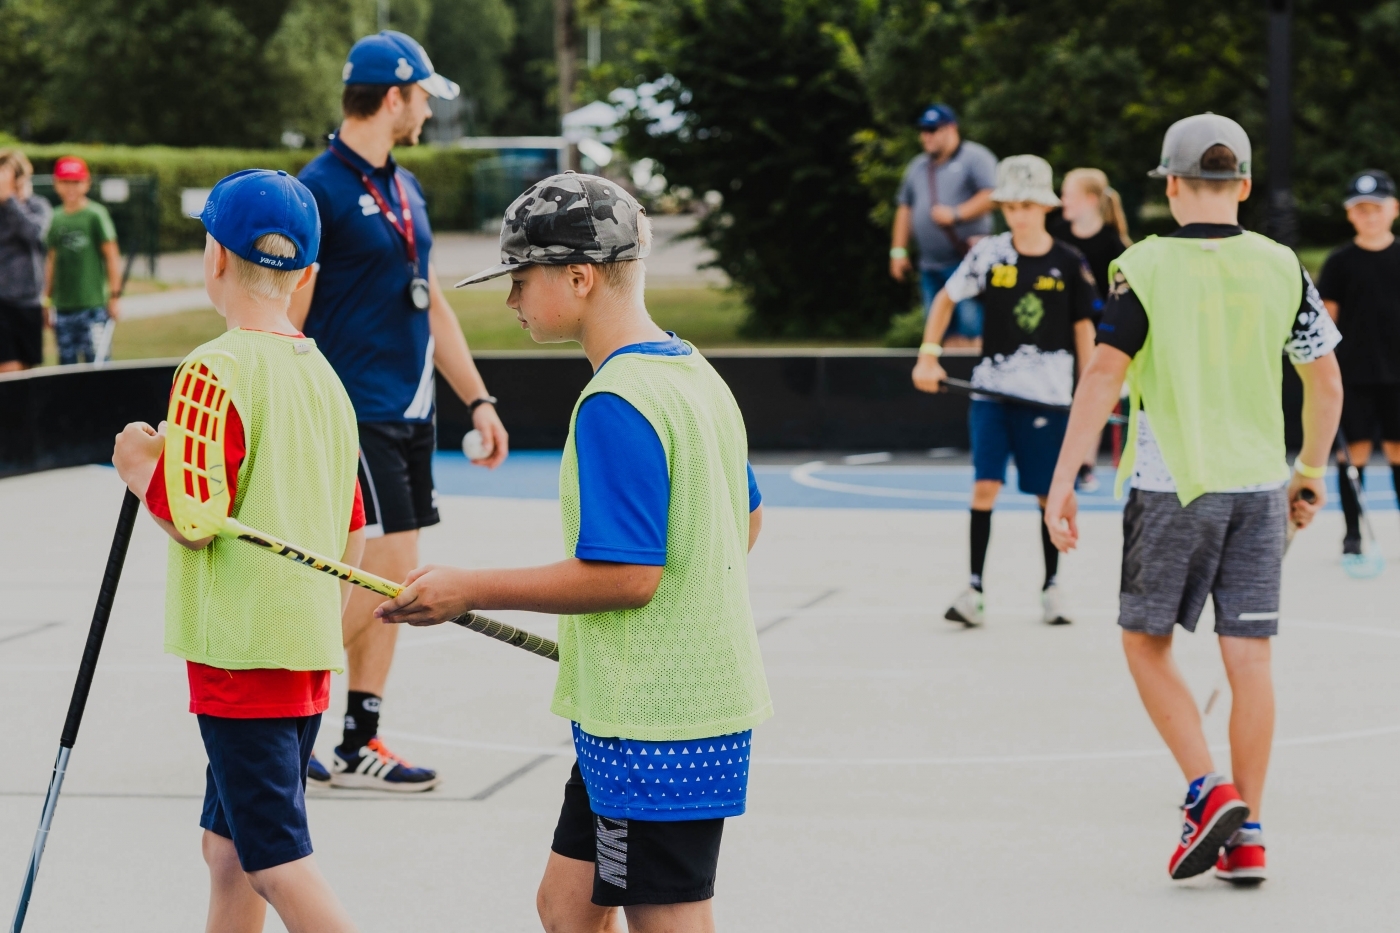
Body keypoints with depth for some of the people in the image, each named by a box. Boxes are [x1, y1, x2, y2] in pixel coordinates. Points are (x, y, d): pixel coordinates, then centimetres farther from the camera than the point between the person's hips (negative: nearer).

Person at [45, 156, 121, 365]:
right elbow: (52, 261, 15)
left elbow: (112, 256, -3)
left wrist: (115, 295, -7)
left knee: (95, 361, -7)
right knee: (67, 362, 7)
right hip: (62, 306, 5)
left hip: (92, 304, -5)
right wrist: (48, 299, 15)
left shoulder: (96, 215, -4)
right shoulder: (56, 219, 9)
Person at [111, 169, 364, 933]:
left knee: (277, 864, -7)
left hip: (241, 652, -8)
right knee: (227, 848, 18)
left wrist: (143, 467, 1)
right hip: (309, 654, 8)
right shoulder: (324, 375, 9)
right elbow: (352, 533, 14)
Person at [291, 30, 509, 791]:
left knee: (389, 582, 8)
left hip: (410, 414, 9)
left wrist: (476, 399, 17)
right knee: (383, 572, -12)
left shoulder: (404, 188, 15)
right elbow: (285, 320, -14)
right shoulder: (321, 189, -12)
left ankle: (359, 745, 15)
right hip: (354, 415, -9)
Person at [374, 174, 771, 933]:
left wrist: (469, 591, -16)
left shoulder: (614, 403, -19)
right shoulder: (693, 373, 10)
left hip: (654, 720, -10)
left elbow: (625, 576, -23)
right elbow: (745, 522, 21)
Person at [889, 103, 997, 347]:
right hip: (930, 267, 7)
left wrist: (955, 214, -20)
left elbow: (991, 196, -13)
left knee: (971, 330, -14)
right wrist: (898, 251, 15)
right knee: (946, 333, 5)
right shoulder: (918, 166, 20)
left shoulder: (975, 158, -1)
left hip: (967, 261, -7)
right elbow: (904, 208, 22)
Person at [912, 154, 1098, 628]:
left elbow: (1083, 328, 5)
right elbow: (946, 298, 11)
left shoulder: (1069, 264, -2)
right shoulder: (989, 254, -1)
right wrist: (928, 355, 1)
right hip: (992, 388, 0)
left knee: (1050, 493, 6)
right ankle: (974, 590, -6)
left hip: (1048, 394, 0)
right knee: (984, 485, -9)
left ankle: (1051, 589, 20)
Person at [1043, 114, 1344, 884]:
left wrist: (1062, 482, -11)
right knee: (1249, 658, 5)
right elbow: (1326, 382, 8)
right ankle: (1245, 836, 8)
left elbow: (1103, 376, -13)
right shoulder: (1281, 267, 3)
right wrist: (1311, 472, 20)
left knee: (1146, 642, 12)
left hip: (1173, 487, -3)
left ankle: (1206, 791, -4)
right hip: (1259, 486, 3)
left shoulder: (1145, 267, -7)